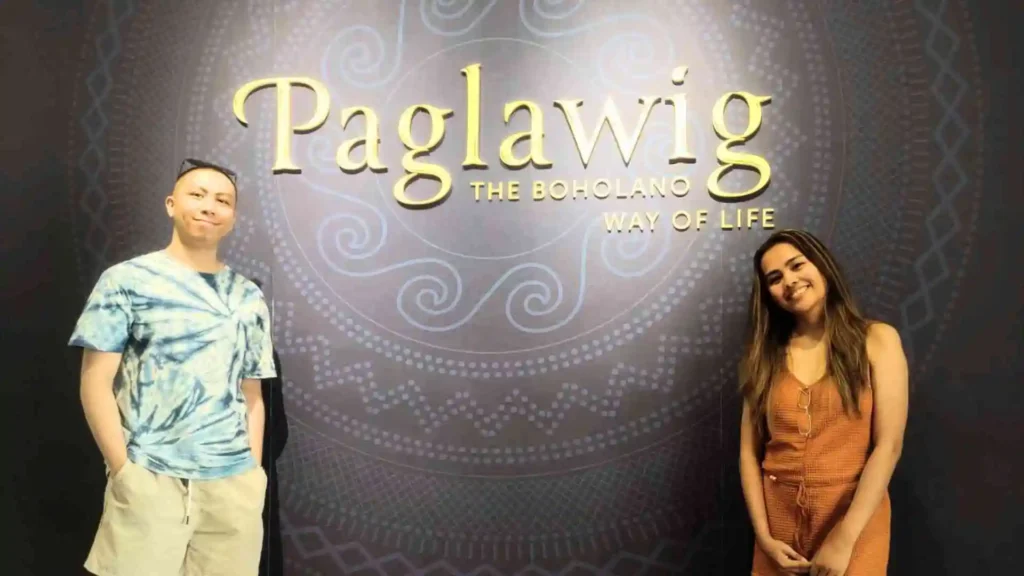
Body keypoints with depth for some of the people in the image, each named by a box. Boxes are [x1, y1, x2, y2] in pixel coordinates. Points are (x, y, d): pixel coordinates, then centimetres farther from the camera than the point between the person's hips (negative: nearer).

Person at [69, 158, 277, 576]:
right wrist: (123, 469, -9)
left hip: (233, 483, 3)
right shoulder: (126, 280, 1)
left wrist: (254, 471, 4)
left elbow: (251, 394, 12)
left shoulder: (249, 298, 11)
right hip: (149, 479, -3)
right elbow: (96, 382, -2)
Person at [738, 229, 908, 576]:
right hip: (779, 516, 3)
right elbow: (749, 451, 0)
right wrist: (763, 536, -9)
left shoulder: (877, 340, -4)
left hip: (855, 516, -2)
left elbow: (888, 445, -11)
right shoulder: (765, 357, 4)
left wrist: (844, 538, -15)